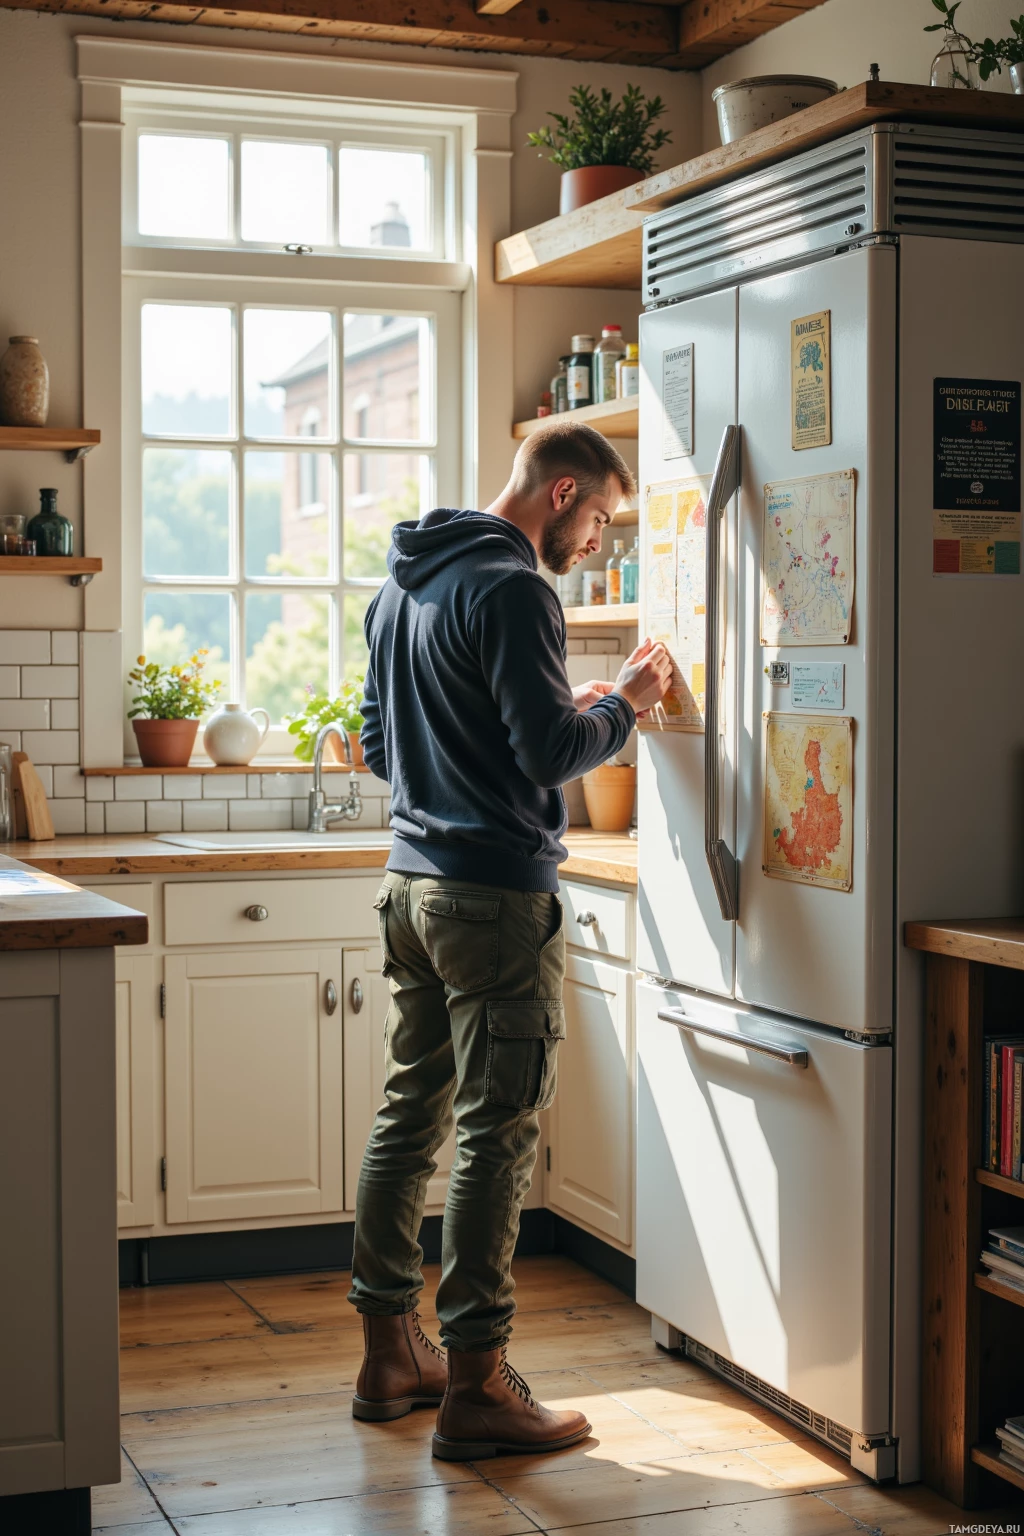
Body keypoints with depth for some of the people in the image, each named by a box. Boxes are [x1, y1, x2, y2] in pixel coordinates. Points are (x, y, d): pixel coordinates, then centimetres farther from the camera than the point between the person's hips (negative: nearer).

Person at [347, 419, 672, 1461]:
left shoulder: (399, 587, 15)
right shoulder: (511, 591, -14)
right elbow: (552, 752, -20)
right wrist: (623, 704, 0)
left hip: (411, 883, 9)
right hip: (495, 894, -9)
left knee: (409, 1114, 13)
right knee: (496, 1136, -4)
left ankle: (390, 1352, 22)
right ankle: (474, 1386, 1)